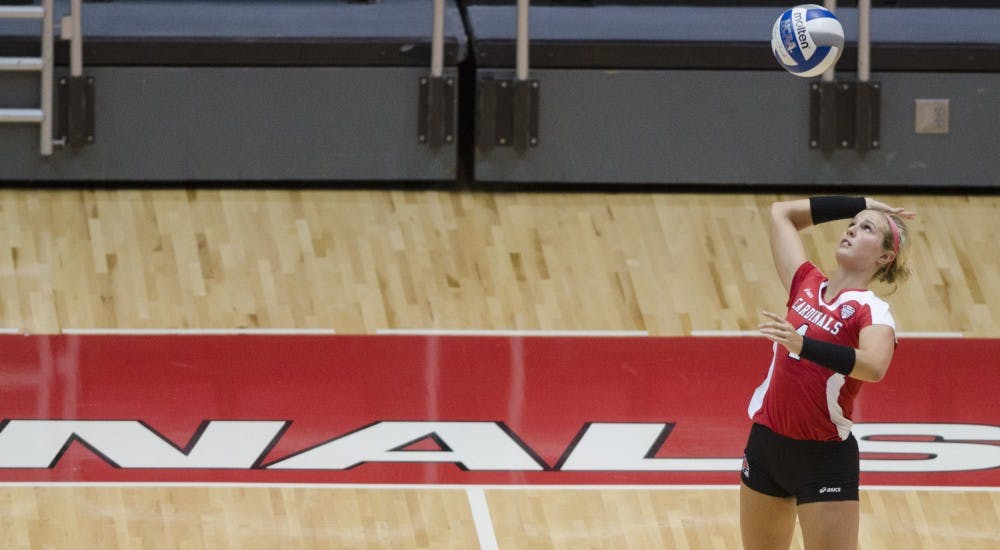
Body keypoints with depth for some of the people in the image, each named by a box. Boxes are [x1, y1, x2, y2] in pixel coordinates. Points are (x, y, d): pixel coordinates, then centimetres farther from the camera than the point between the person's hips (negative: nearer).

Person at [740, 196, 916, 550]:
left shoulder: (871, 312, -13)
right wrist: (860, 205, 15)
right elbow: (781, 213, 16)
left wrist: (803, 344, -45)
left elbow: (873, 367, -34)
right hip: (766, 442, 6)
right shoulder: (807, 285, 5)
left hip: (824, 459, -6)